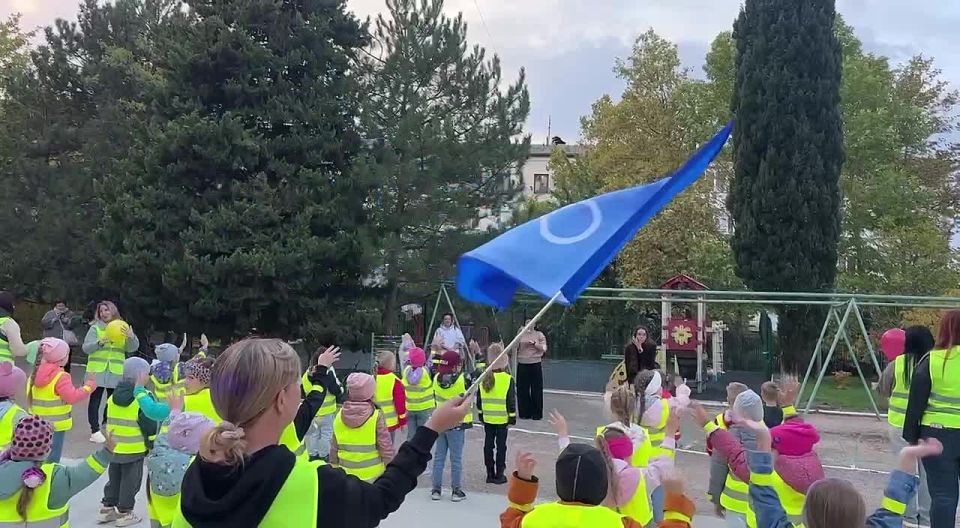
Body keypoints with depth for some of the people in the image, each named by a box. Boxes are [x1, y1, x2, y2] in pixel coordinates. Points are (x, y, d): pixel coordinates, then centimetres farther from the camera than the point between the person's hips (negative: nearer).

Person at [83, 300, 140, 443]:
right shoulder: (95, 328, 3)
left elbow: (132, 348, 1)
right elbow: (86, 348, -4)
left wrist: (131, 337, -20)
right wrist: (99, 342, -22)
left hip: (116, 372, 2)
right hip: (97, 371, -2)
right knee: (95, 400, -2)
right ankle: (95, 430, 2)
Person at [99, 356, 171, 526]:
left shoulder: (113, 396, 3)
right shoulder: (144, 398, -18)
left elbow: (109, 421, 11)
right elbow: (150, 425, -16)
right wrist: (151, 444, -3)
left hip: (113, 447, 6)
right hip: (134, 449, -6)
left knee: (114, 479, 19)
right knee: (130, 481, 6)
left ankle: (107, 508, 26)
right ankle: (125, 513, 13)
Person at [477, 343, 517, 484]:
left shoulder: (484, 379, -2)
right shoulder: (508, 379, -14)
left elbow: (479, 400, 6)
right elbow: (511, 401, -11)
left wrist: (480, 415, 17)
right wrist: (512, 418, -3)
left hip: (487, 419, 4)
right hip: (502, 419, -4)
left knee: (488, 445, 11)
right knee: (501, 446, 5)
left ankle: (490, 474, 16)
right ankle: (499, 475, 8)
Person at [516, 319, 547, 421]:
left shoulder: (539, 334, 7)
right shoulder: (521, 335, 11)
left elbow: (544, 348, 0)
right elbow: (515, 347, 4)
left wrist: (534, 344, -15)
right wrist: (519, 333, -3)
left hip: (535, 364, -2)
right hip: (522, 364, 2)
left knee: (536, 389, -1)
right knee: (522, 389, 2)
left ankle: (537, 413, 6)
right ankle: (524, 412, 12)